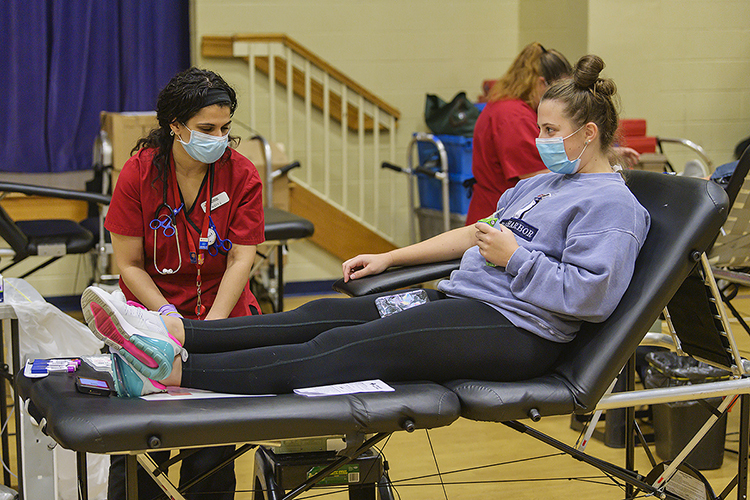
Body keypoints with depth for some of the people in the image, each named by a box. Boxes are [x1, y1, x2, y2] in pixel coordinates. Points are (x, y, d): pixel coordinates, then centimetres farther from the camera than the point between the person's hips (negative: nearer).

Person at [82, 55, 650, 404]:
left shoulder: (612, 204, -6)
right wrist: (390, 258, 26)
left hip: (512, 329, -9)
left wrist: (514, 257, -14)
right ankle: (173, 332, -23)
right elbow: (475, 233, 30)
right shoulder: (542, 184, 24)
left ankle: (173, 370, -33)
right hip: (460, 300, 9)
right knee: (322, 315, -10)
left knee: (345, 349, -23)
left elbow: (591, 294, -19)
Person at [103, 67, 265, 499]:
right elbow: (129, 265, -5)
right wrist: (170, 318, -17)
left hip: (223, 314, 0)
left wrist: (210, 326, -20)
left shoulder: (242, 175, -6)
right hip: (151, 311, 0)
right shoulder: (139, 174, -8)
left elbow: (241, 259, -9)